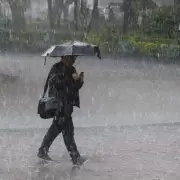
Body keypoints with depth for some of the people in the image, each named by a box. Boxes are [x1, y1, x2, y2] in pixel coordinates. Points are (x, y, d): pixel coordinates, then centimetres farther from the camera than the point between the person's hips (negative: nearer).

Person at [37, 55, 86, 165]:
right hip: (59, 104, -9)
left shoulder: (71, 70, 16)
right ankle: (75, 157, -8)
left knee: (56, 127, 15)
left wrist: (80, 81, -6)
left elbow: (75, 88, 14)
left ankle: (43, 151, 27)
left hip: (67, 104, 9)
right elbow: (56, 83, -23)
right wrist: (71, 79, -23)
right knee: (68, 129, -9)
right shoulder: (56, 69, -9)